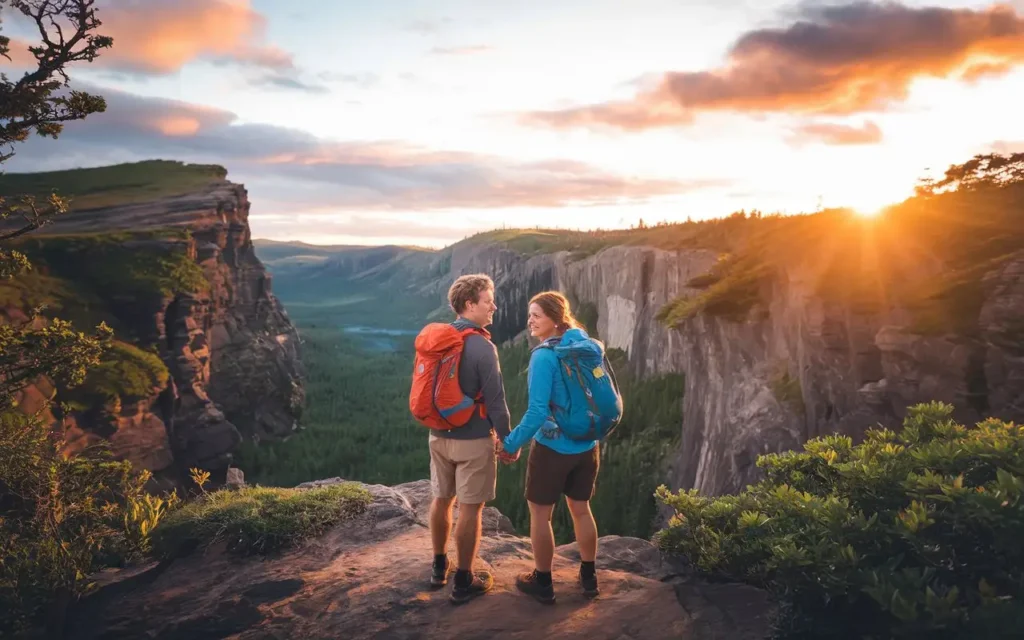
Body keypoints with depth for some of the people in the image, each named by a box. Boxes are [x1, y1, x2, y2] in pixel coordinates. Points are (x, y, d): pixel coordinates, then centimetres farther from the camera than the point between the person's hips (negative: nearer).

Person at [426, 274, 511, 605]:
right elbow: (495, 398, -18)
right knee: (470, 508, 3)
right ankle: (464, 581, 13)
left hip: (439, 435, 7)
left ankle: (440, 566, 33)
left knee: (441, 500, 18)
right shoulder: (482, 346, -19)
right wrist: (505, 437, -7)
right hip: (473, 439, -7)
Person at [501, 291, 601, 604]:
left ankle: (543, 583, 21)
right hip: (587, 446, 7)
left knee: (540, 515, 10)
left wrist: (512, 443, -13)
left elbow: (537, 411, -23)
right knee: (581, 510, 20)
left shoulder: (544, 356, -19)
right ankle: (589, 577, 31)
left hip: (552, 448, -7)